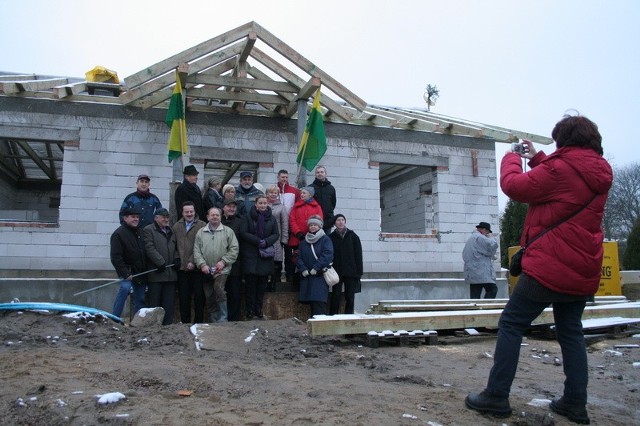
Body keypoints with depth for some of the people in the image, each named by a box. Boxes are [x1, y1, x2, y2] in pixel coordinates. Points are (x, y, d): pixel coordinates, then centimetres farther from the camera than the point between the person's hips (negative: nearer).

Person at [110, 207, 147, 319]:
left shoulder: (141, 233, 12)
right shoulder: (118, 234, -9)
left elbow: (146, 253, 17)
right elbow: (116, 258, -15)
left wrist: (146, 272, 9)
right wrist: (126, 274, -22)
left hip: (141, 272, 6)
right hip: (128, 270, -6)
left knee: (140, 299, 8)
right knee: (125, 287, -29)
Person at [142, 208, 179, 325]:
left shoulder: (171, 231, 21)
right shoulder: (148, 230, -1)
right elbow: (150, 249, -11)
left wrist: (176, 258, 6)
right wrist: (161, 263, -16)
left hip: (171, 272, 6)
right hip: (156, 273, -6)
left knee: (169, 303, 7)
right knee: (155, 302, -1)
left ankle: (168, 324, 11)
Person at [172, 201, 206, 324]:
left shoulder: (202, 226, -2)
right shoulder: (176, 226, 11)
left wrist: (192, 261, -14)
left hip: (197, 267, -3)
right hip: (182, 268, 3)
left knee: (199, 295, 1)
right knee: (183, 297, 7)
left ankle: (198, 322, 12)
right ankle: (185, 322, 17)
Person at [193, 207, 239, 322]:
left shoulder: (228, 231, 3)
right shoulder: (201, 232, 10)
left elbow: (234, 249, -2)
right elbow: (196, 251, 6)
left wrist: (223, 261, -12)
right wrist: (202, 264, -8)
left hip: (222, 270, -3)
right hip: (206, 271, 3)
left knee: (218, 289, -22)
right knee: (209, 297, 8)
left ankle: (222, 319, -12)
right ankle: (213, 321, 21)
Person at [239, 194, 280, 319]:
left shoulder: (272, 219, 9)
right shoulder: (247, 217, 0)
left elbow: (276, 234, 6)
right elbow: (243, 233, -8)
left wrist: (266, 241, -13)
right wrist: (258, 241, -16)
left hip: (265, 255, 3)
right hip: (250, 254, -3)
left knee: (262, 283, 6)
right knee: (250, 282, -3)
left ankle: (258, 309, 16)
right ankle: (249, 310, 6)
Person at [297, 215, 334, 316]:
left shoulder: (325, 240, 2)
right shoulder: (304, 242, 18)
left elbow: (327, 255, -12)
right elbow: (299, 258, 11)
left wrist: (316, 268, -17)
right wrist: (303, 269, -7)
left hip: (320, 276, -5)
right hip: (306, 277, 5)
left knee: (319, 301, -15)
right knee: (311, 302, 4)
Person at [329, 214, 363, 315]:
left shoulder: (353, 236, 6)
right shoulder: (331, 238, 5)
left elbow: (358, 256, 4)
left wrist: (358, 272, -3)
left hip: (351, 272, 1)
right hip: (336, 272, -1)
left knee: (350, 297, 4)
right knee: (335, 296, -2)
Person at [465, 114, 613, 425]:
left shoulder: (562, 168, -16)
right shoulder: (599, 174, 8)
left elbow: (514, 186, -10)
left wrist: (511, 159, 8)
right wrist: (537, 158, 23)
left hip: (550, 267, -8)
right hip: (583, 271, 8)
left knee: (511, 324, 0)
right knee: (571, 332, 17)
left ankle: (496, 396, 3)